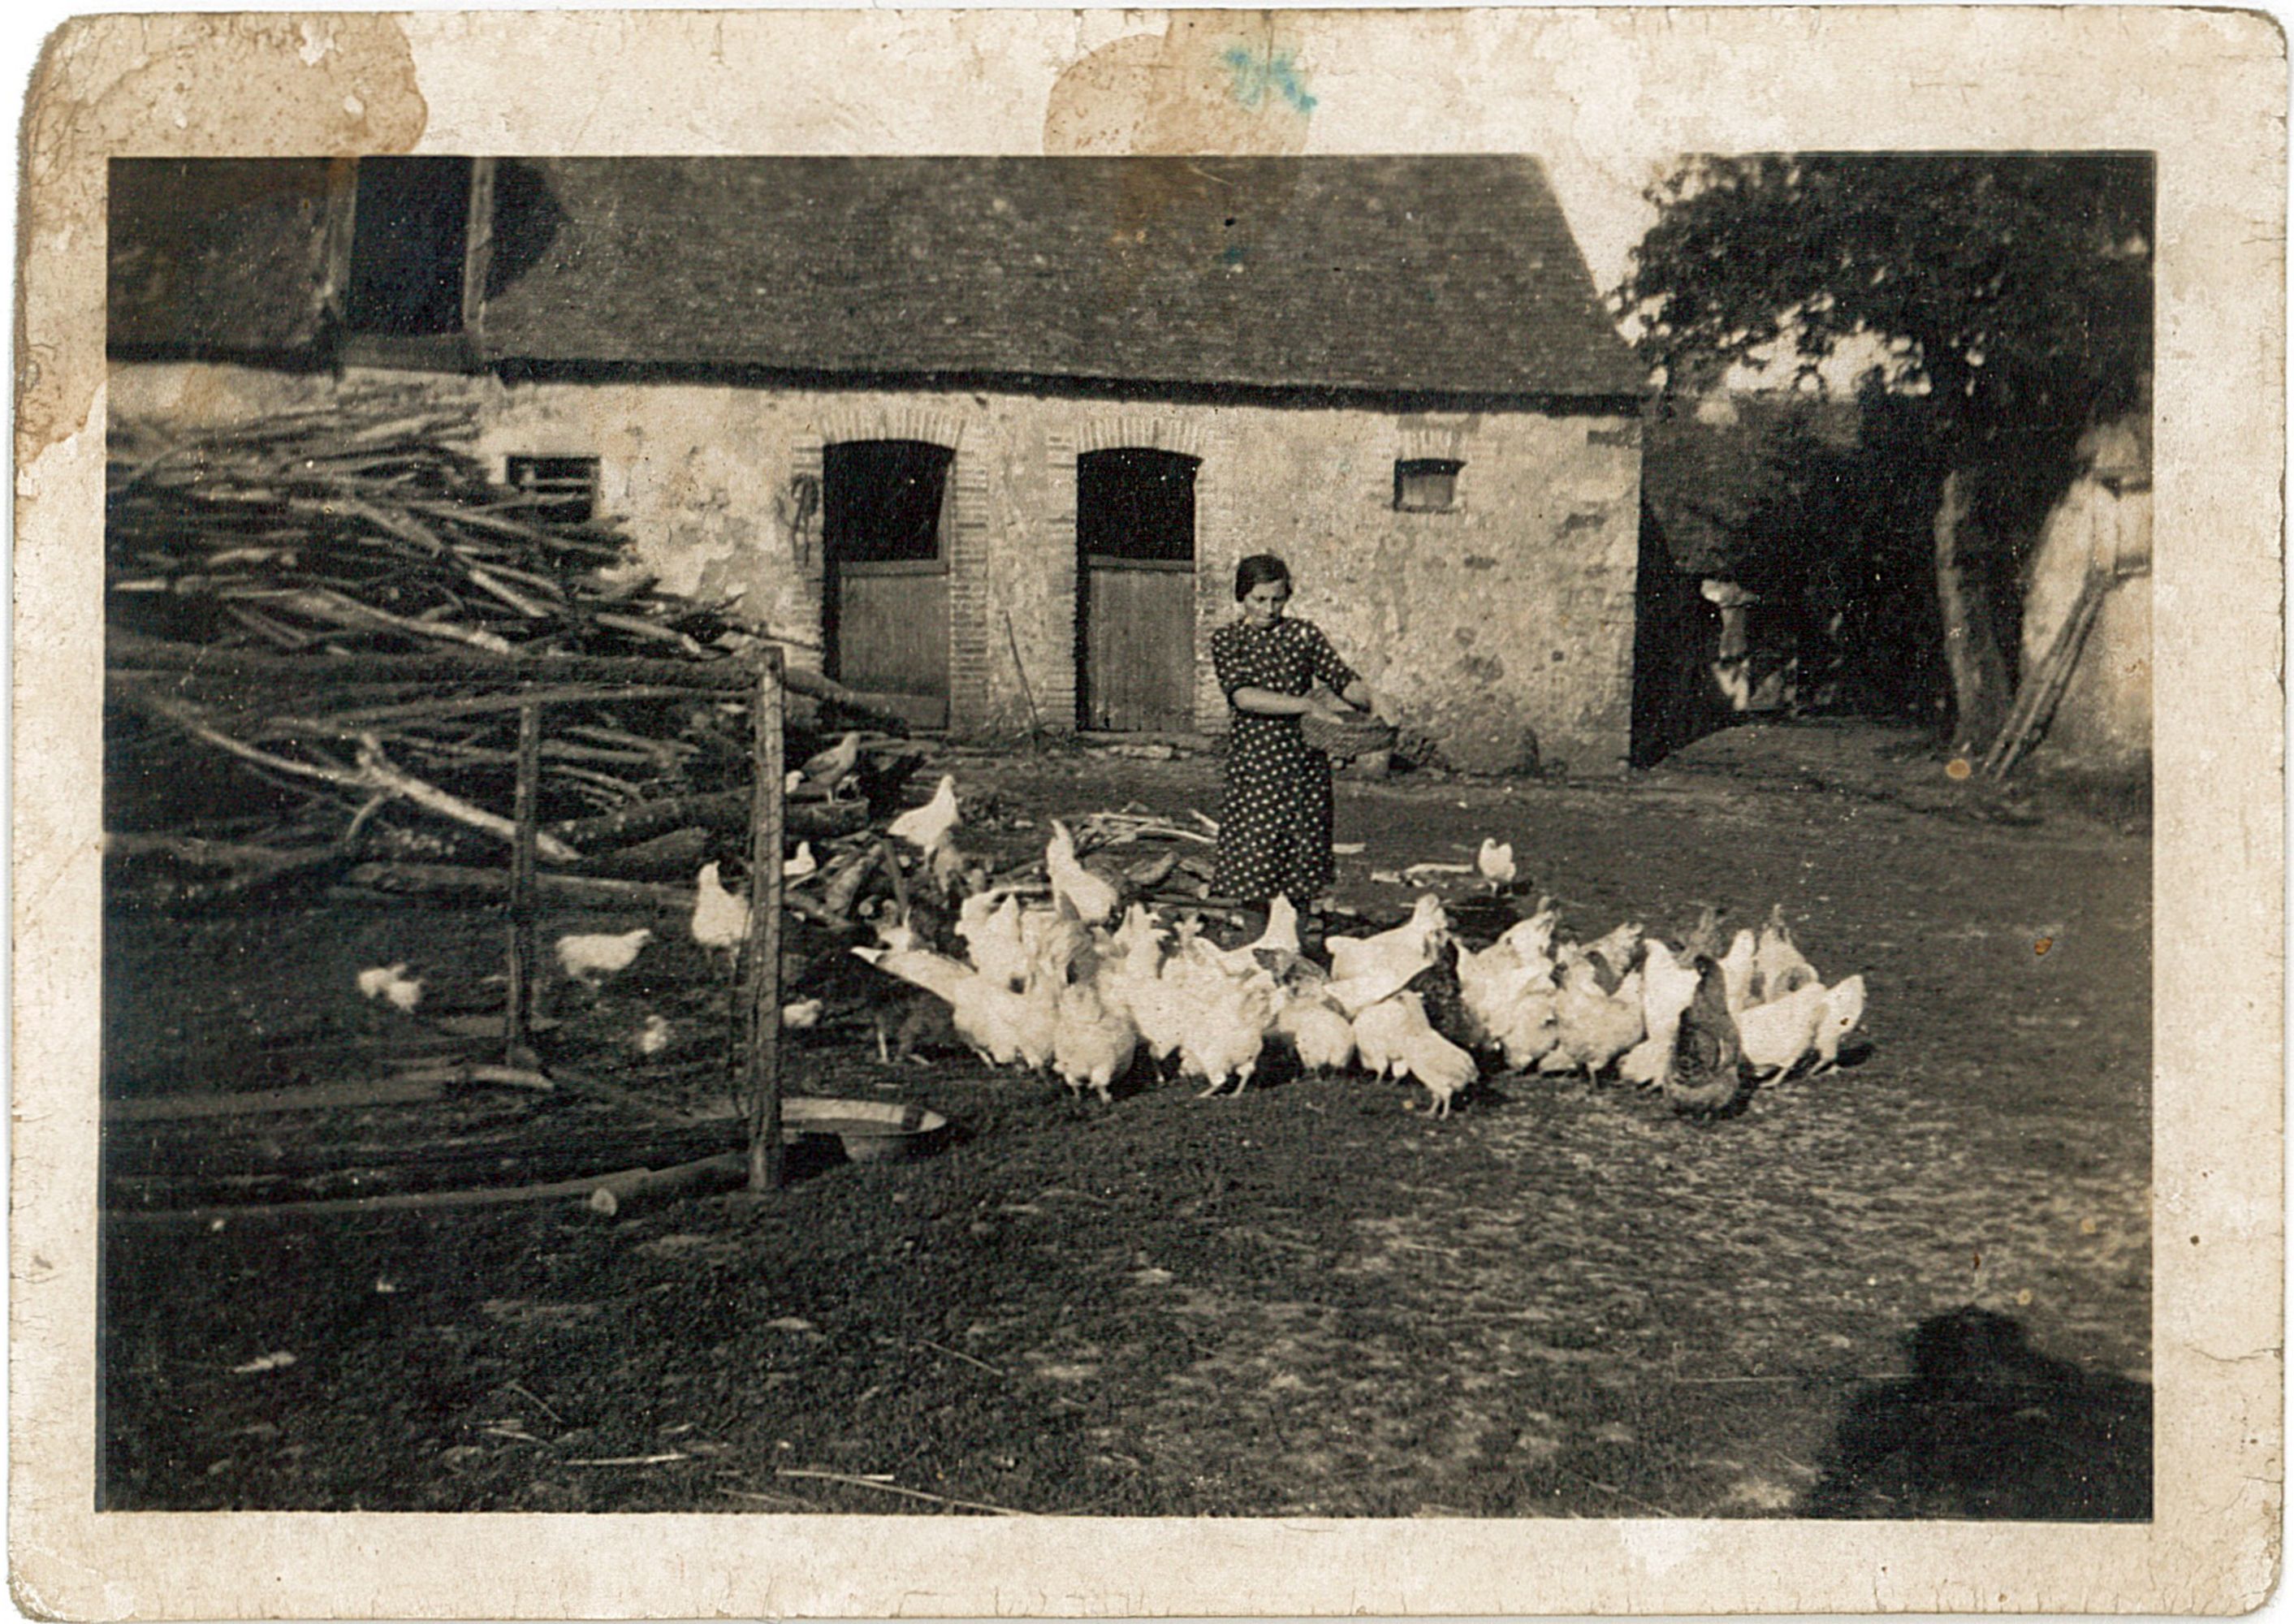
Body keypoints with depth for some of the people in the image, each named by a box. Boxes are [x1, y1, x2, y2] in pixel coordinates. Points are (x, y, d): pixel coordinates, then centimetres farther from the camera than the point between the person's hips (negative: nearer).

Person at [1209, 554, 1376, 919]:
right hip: (1253, 760, -2)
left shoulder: (1304, 634, 9)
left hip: (1305, 758, 2)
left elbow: (1345, 679, 6)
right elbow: (1244, 696, -15)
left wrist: (1359, 698, -19)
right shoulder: (1226, 640, 1)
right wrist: (1309, 705, -22)